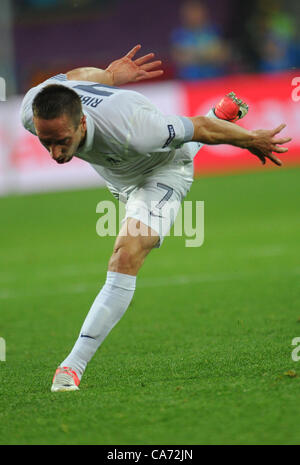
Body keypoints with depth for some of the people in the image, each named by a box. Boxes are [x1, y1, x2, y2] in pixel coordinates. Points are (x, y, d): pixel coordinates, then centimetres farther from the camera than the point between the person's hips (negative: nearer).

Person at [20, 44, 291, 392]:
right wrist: (109, 76, 4)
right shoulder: (32, 112, -36)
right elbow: (78, 76, -13)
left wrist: (252, 141, -17)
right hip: (116, 174, 6)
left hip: (163, 171, -6)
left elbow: (201, 129, -32)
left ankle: (74, 365, -24)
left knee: (127, 257, -27)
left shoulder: (128, 129, -50)